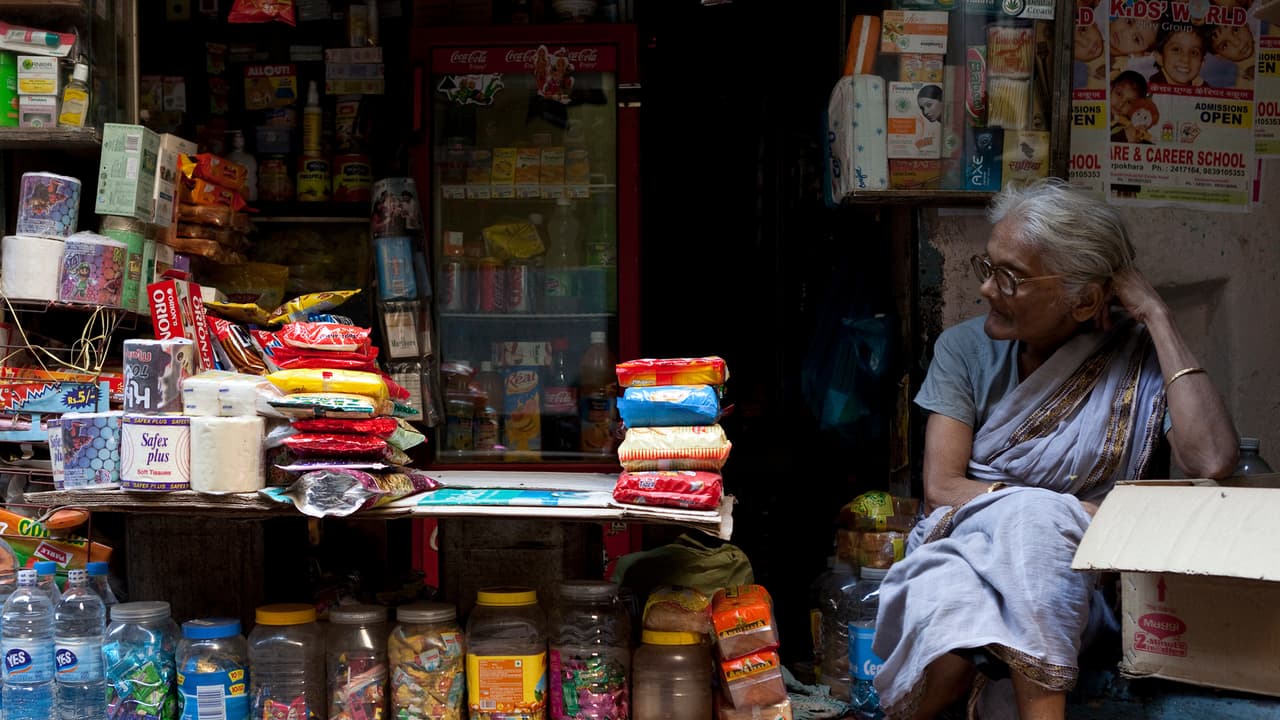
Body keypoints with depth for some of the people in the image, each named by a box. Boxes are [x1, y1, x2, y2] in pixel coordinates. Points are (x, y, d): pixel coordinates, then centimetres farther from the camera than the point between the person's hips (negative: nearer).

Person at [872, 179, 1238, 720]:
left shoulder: (1139, 357, -2)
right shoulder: (966, 347, 4)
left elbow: (1212, 464, -20)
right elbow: (940, 487, -5)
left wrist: (1157, 317, -14)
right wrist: (1075, 513, -16)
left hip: (1072, 572, 0)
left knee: (1033, 526, -37)